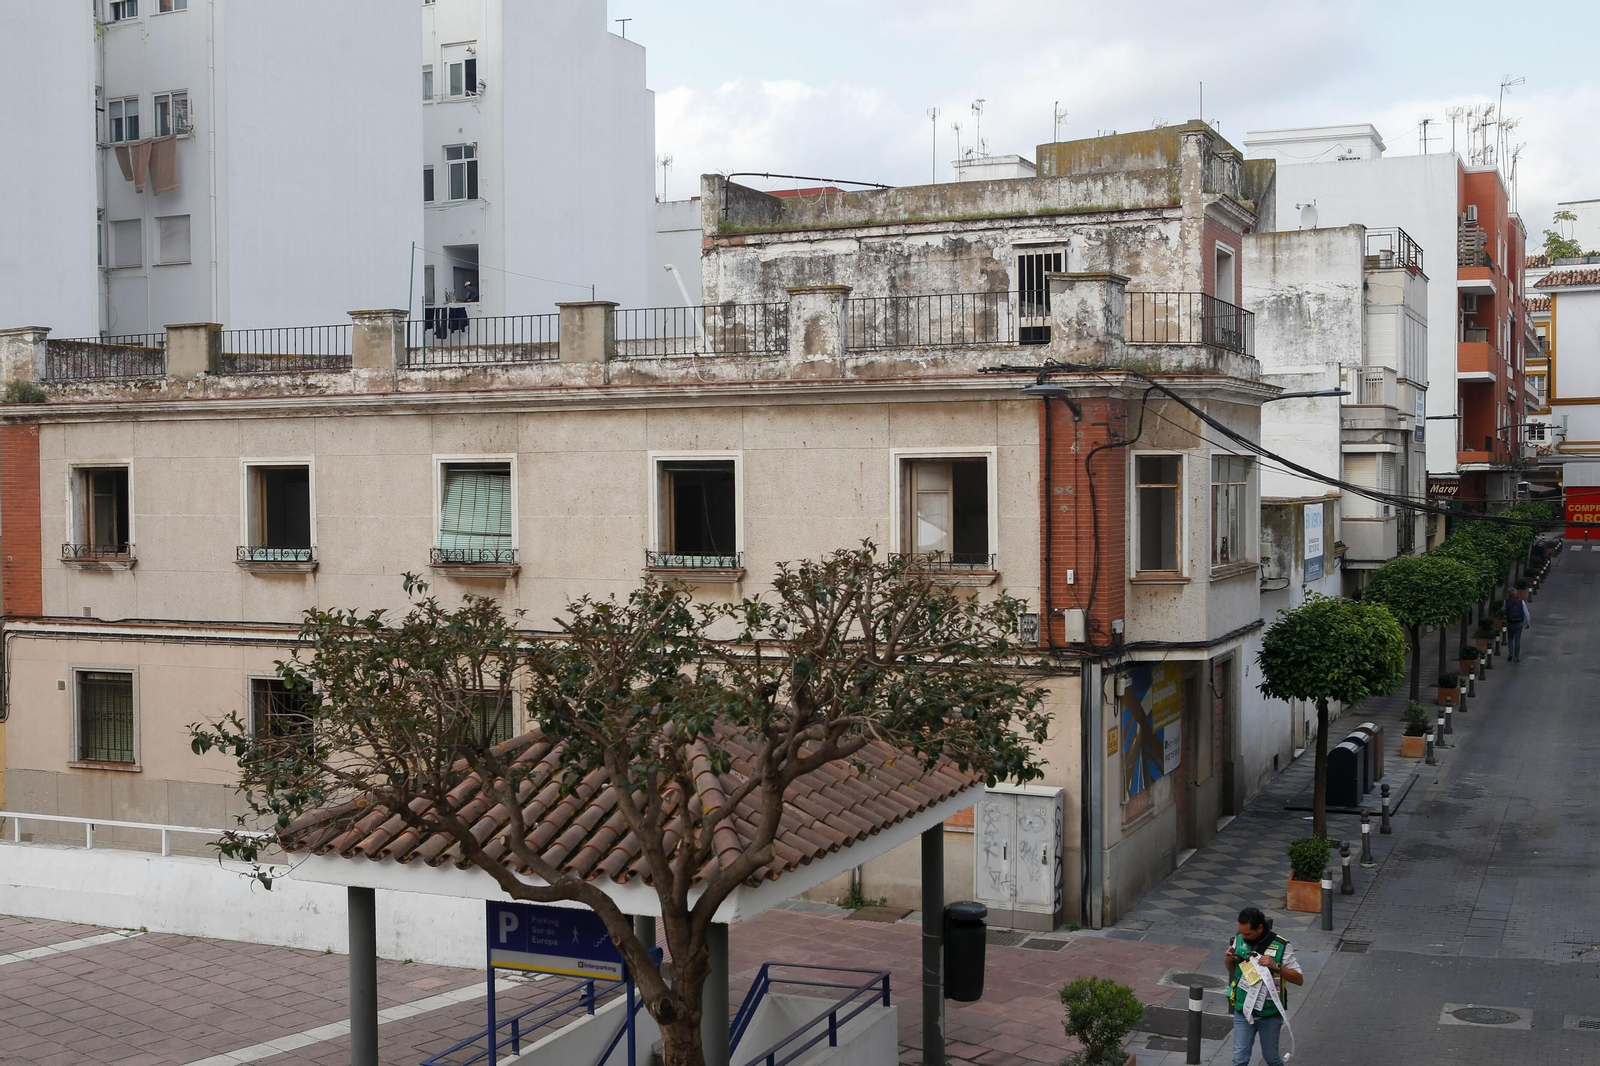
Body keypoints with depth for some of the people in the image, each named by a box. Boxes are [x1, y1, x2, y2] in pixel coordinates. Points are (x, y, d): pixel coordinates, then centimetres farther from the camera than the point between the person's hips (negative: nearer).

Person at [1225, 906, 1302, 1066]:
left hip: (1270, 1014, -2)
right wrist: (1228, 960, -11)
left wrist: (1276, 966, -27)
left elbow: (1299, 979, -12)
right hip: (1243, 1011, 2)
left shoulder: (1281, 946, -16)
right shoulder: (1238, 941, -5)